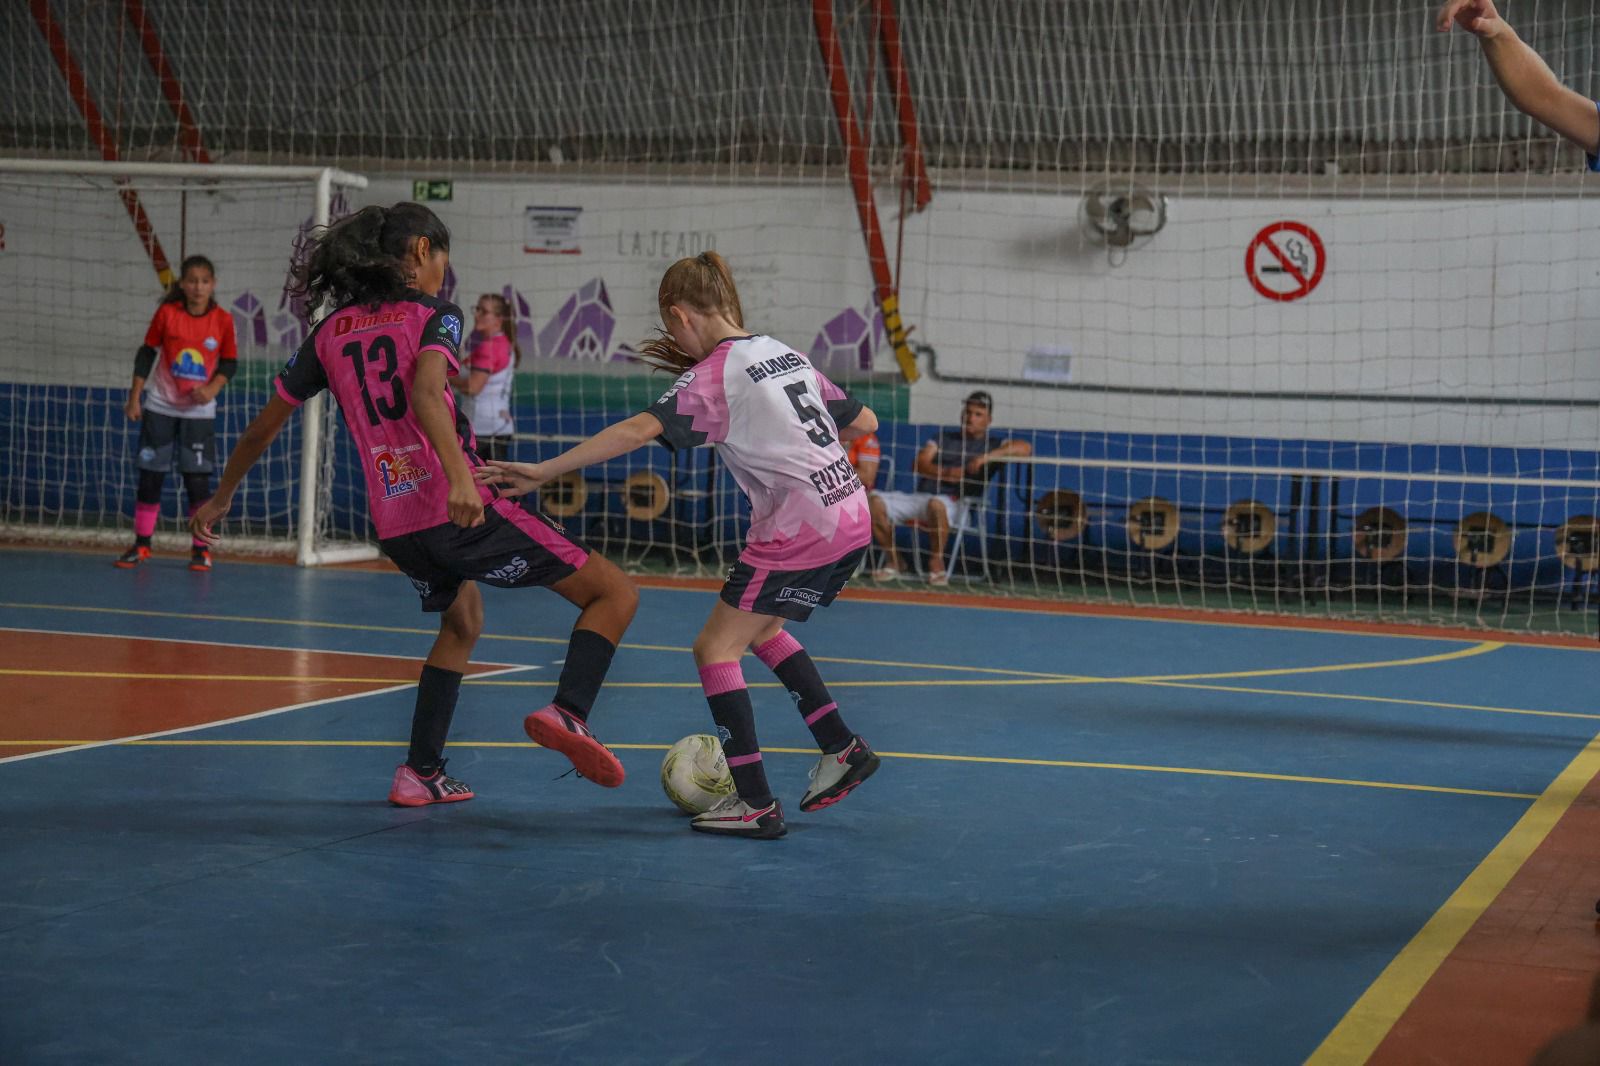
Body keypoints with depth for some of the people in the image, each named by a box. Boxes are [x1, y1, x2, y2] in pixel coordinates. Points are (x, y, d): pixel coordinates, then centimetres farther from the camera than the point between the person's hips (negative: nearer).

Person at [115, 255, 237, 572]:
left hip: (199, 412, -1)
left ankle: (201, 549, 6)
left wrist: (211, 389, -16)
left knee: (198, 480, -4)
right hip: (160, 407, 1)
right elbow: (146, 354, -1)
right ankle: (141, 545, 15)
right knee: (150, 477, 4)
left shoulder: (222, 320, -8)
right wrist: (134, 399, -2)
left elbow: (229, 363, 1)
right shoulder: (167, 313, -8)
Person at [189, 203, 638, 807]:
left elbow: (264, 425, 21)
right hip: (461, 509, -7)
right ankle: (567, 710, -26)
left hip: (395, 525, 7)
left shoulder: (331, 332, 14)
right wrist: (461, 475, -37)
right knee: (614, 593, -2)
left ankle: (421, 774, 27)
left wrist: (221, 498, 34)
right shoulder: (433, 315, -2)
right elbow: (424, 393, -24)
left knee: (461, 623, 33)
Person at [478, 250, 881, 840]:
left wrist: (543, 471, -24)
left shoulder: (712, 375, -10)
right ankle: (842, 750, 27)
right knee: (762, 630, 26)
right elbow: (864, 422, 18)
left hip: (798, 530, -9)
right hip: (851, 516, 9)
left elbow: (638, 430, -23)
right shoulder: (785, 353, 13)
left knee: (715, 647, 0)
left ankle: (756, 803, -3)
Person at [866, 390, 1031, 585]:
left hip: (957, 504, -5)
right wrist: (945, 473, -9)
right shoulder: (945, 437, 25)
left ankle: (937, 563, -22)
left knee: (936, 503, -41)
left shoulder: (993, 444, 12)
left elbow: (1025, 448, -7)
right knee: (876, 501, -18)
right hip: (920, 497, 5)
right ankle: (892, 561, -2)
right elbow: (920, 464, 12)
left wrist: (988, 457, -17)